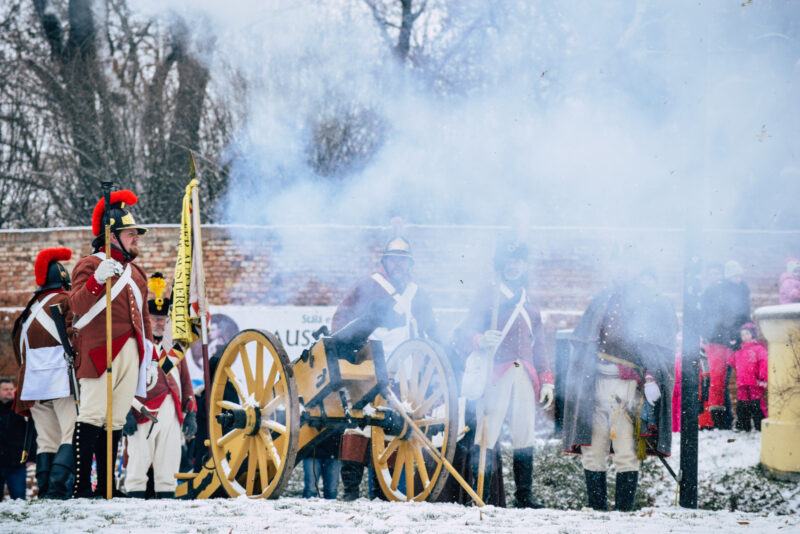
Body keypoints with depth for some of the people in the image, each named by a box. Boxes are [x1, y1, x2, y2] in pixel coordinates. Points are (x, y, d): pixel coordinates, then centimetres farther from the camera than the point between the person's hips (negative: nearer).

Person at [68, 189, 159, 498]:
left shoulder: (135, 273, 24)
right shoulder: (90, 265, 0)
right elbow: (77, 305, -15)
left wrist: (151, 356, 21)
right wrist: (98, 280, -32)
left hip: (131, 353, 7)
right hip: (100, 353, -7)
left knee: (117, 420, 5)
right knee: (93, 416, -11)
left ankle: (106, 487, 6)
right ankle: (80, 486, -13)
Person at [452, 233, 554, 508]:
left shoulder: (529, 303, 22)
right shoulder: (488, 295, 5)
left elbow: (539, 345, 25)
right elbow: (465, 335, -3)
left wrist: (546, 381, 16)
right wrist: (480, 340, -25)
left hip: (524, 376, 5)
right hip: (496, 374, -5)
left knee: (524, 434, 1)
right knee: (488, 432, -12)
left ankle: (524, 494, 7)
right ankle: (479, 493, -9)